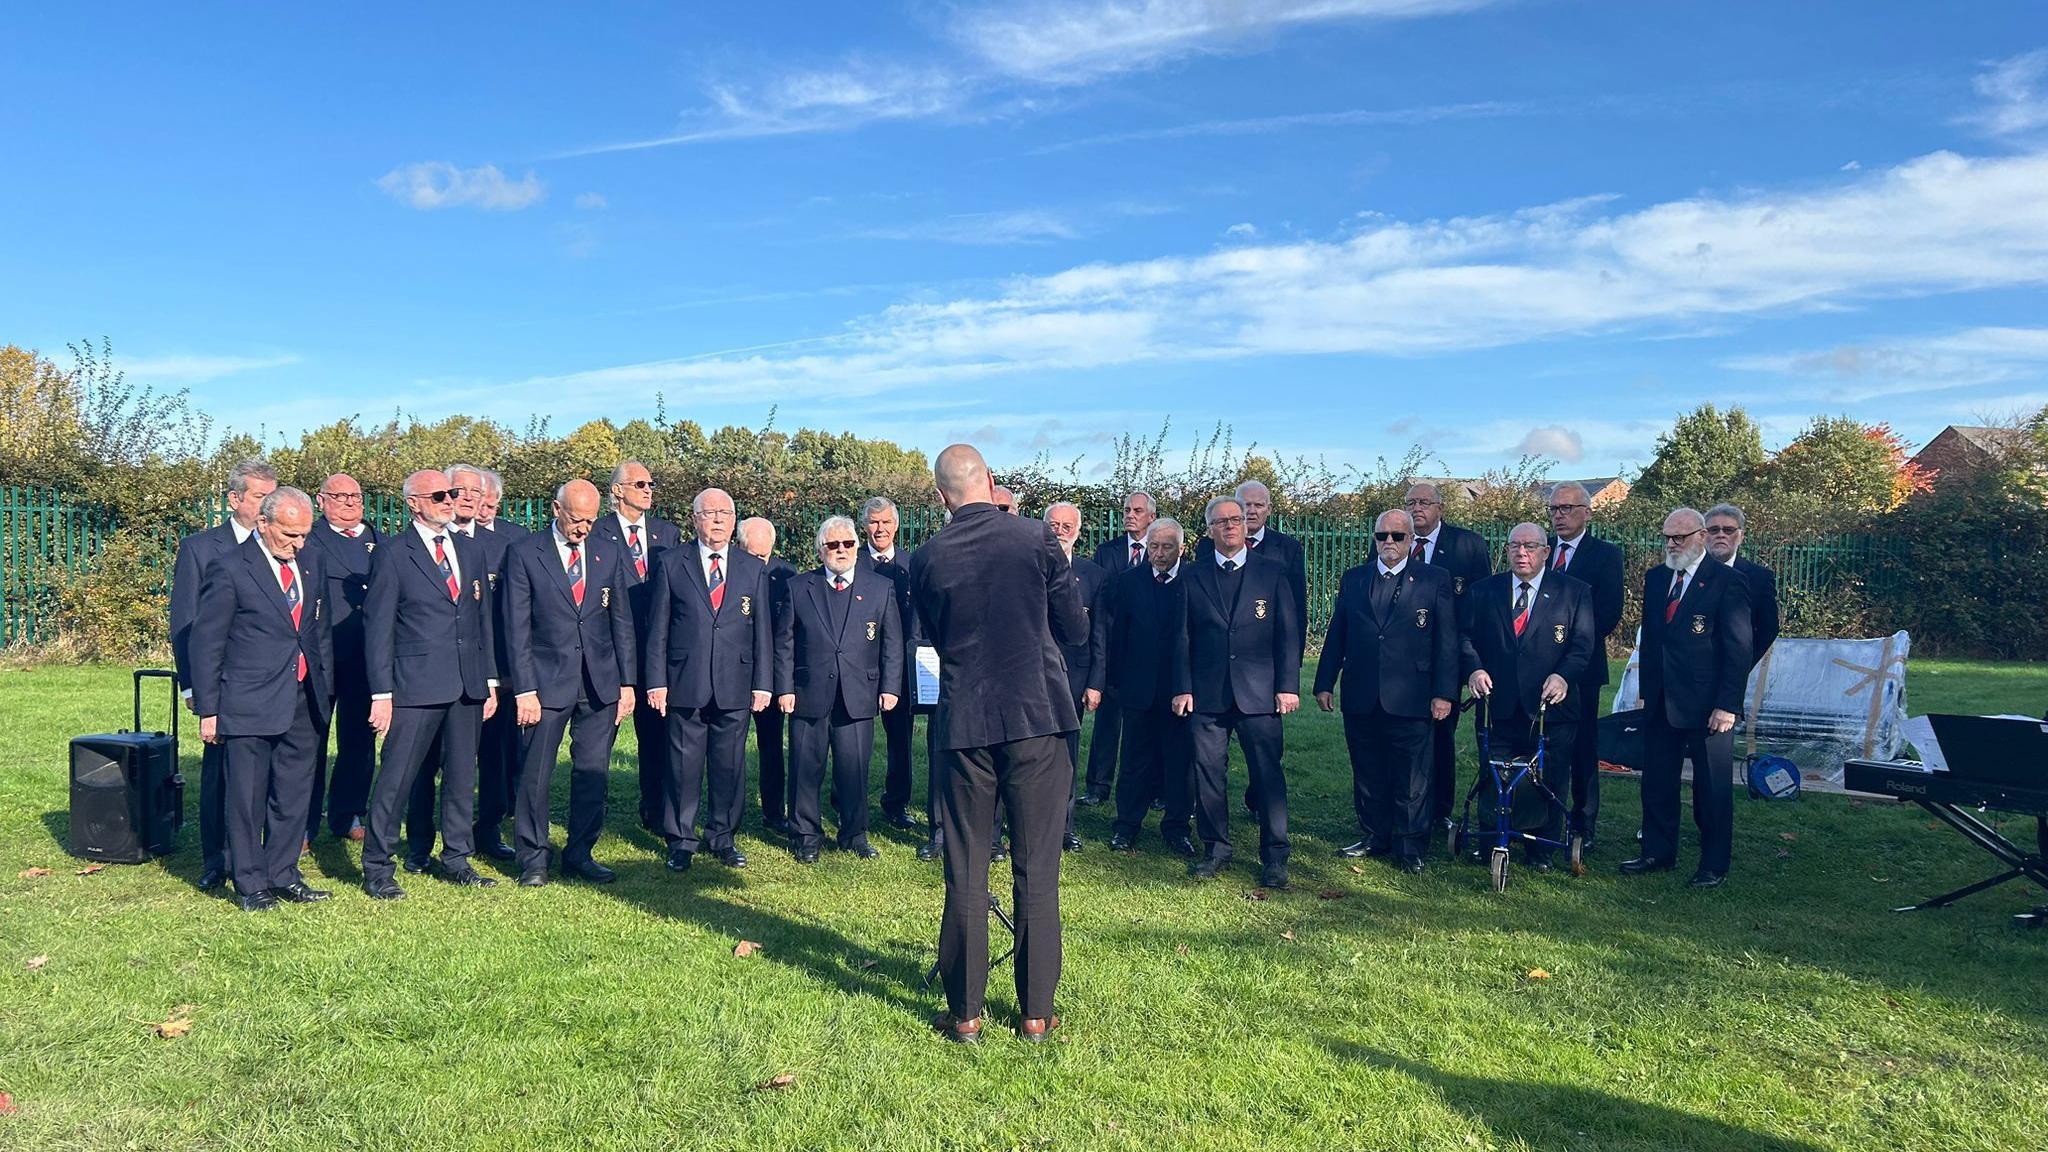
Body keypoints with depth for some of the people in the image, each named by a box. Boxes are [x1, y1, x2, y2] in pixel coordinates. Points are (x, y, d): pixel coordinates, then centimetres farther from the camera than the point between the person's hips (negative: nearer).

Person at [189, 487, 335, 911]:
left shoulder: (310, 566, 10)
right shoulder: (229, 569, -8)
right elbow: (206, 643, -6)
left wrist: (325, 692, 13)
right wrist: (207, 710, -7)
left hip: (303, 701, 6)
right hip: (249, 704, -6)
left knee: (295, 793, 11)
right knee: (247, 797, 4)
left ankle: (283, 874, 24)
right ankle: (250, 884, 15)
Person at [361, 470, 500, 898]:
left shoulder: (470, 551, 13)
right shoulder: (392, 556, -3)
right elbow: (377, 629, -5)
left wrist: (491, 679, 12)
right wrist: (381, 693, -10)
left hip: (468, 685, 5)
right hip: (415, 685, -5)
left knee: (462, 776, 11)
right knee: (397, 779, -1)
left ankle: (456, 859, 23)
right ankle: (376, 868, 10)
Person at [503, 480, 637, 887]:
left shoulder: (609, 555, 9)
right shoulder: (523, 553, -2)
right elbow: (517, 627, -4)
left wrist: (627, 682, 6)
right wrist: (524, 689, -10)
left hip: (600, 683, 3)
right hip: (546, 680, -3)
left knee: (593, 773, 7)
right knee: (534, 774, 2)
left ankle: (579, 855, 20)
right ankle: (533, 859, 17)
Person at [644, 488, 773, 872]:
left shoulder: (754, 569, 8)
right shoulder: (671, 564, 4)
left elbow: (762, 630, 8)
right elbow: (658, 628, 3)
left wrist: (763, 683, 3)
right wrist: (656, 681, -3)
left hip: (735, 687, 2)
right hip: (685, 684, -1)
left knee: (730, 765, 8)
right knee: (683, 765, 4)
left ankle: (722, 838, 22)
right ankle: (680, 842, 18)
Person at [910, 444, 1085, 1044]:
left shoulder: (926, 559, -1)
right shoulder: (1036, 539, -6)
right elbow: (1075, 629, 1)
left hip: (963, 722, 1)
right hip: (1037, 718, -1)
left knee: (965, 873, 9)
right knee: (1037, 870, 7)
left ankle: (964, 1013, 16)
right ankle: (1036, 1012, 14)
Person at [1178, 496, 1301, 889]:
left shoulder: (1272, 573, 6)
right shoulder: (1194, 576, 9)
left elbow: (1287, 633, 4)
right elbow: (1183, 638, 8)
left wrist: (1288, 686, -4)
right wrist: (1183, 688, 0)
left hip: (1259, 692, -1)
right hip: (1207, 693, 1)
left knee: (1268, 775, -1)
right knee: (1207, 772, 4)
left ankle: (1274, 857, 9)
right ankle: (1216, 848, 19)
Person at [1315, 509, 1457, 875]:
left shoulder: (1435, 580, 2)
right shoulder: (1352, 580, 11)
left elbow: (1447, 641, -1)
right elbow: (1335, 636, 12)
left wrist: (1444, 693, -7)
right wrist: (1325, 683, 7)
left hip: (1410, 700, -3)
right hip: (1360, 698, 3)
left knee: (1410, 779, 3)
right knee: (1367, 775, 11)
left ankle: (1409, 847, 15)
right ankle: (1374, 837, 25)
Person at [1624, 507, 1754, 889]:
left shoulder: (1727, 581, -9)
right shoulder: (1655, 578, 10)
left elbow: (1738, 649, -11)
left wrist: (1728, 706, -15)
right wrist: (1645, 690, 11)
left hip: (1708, 705, -6)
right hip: (1661, 702, 6)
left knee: (1712, 789, 5)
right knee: (1657, 782, 13)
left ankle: (1714, 866, 16)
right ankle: (1658, 853, 25)